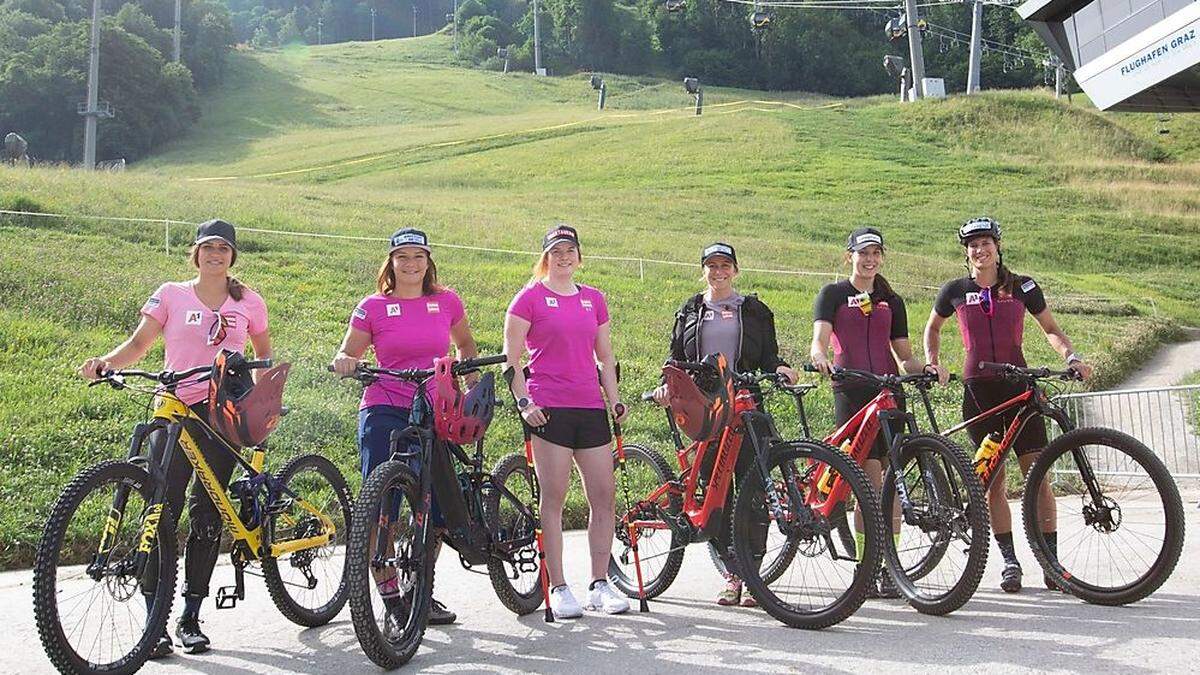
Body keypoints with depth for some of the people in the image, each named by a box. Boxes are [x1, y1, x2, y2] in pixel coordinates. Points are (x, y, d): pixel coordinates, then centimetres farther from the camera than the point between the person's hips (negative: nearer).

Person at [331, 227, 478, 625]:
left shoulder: (447, 302, 9)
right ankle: (390, 594, 0)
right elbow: (347, 355, 8)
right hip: (385, 411, -2)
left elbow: (465, 345, 25)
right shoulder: (373, 307, 3)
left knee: (438, 509, 4)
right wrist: (344, 361, -14)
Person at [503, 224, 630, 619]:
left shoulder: (594, 299, 16)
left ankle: (600, 584, 13)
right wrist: (523, 401, -11)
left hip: (591, 408, 5)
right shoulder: (530, 298, 2)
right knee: (554, 497, -2)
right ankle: (558, 589, 4)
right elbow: (511, 358, -1)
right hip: (549, 409, -5)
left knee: (604, 496, 2)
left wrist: (614, 400, 10)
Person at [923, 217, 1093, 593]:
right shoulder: (955, 291, 4)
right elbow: (932, 328, 20)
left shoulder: (1022, 287, 3)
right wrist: (933, 363, 5)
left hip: (1019, 386, 0)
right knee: (993, 481, 2)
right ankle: (1009, 560, 10)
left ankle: (1051, 561, 3)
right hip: (978, 390, 1)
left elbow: (1050, 328, 11)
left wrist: (1071, 356, -6)